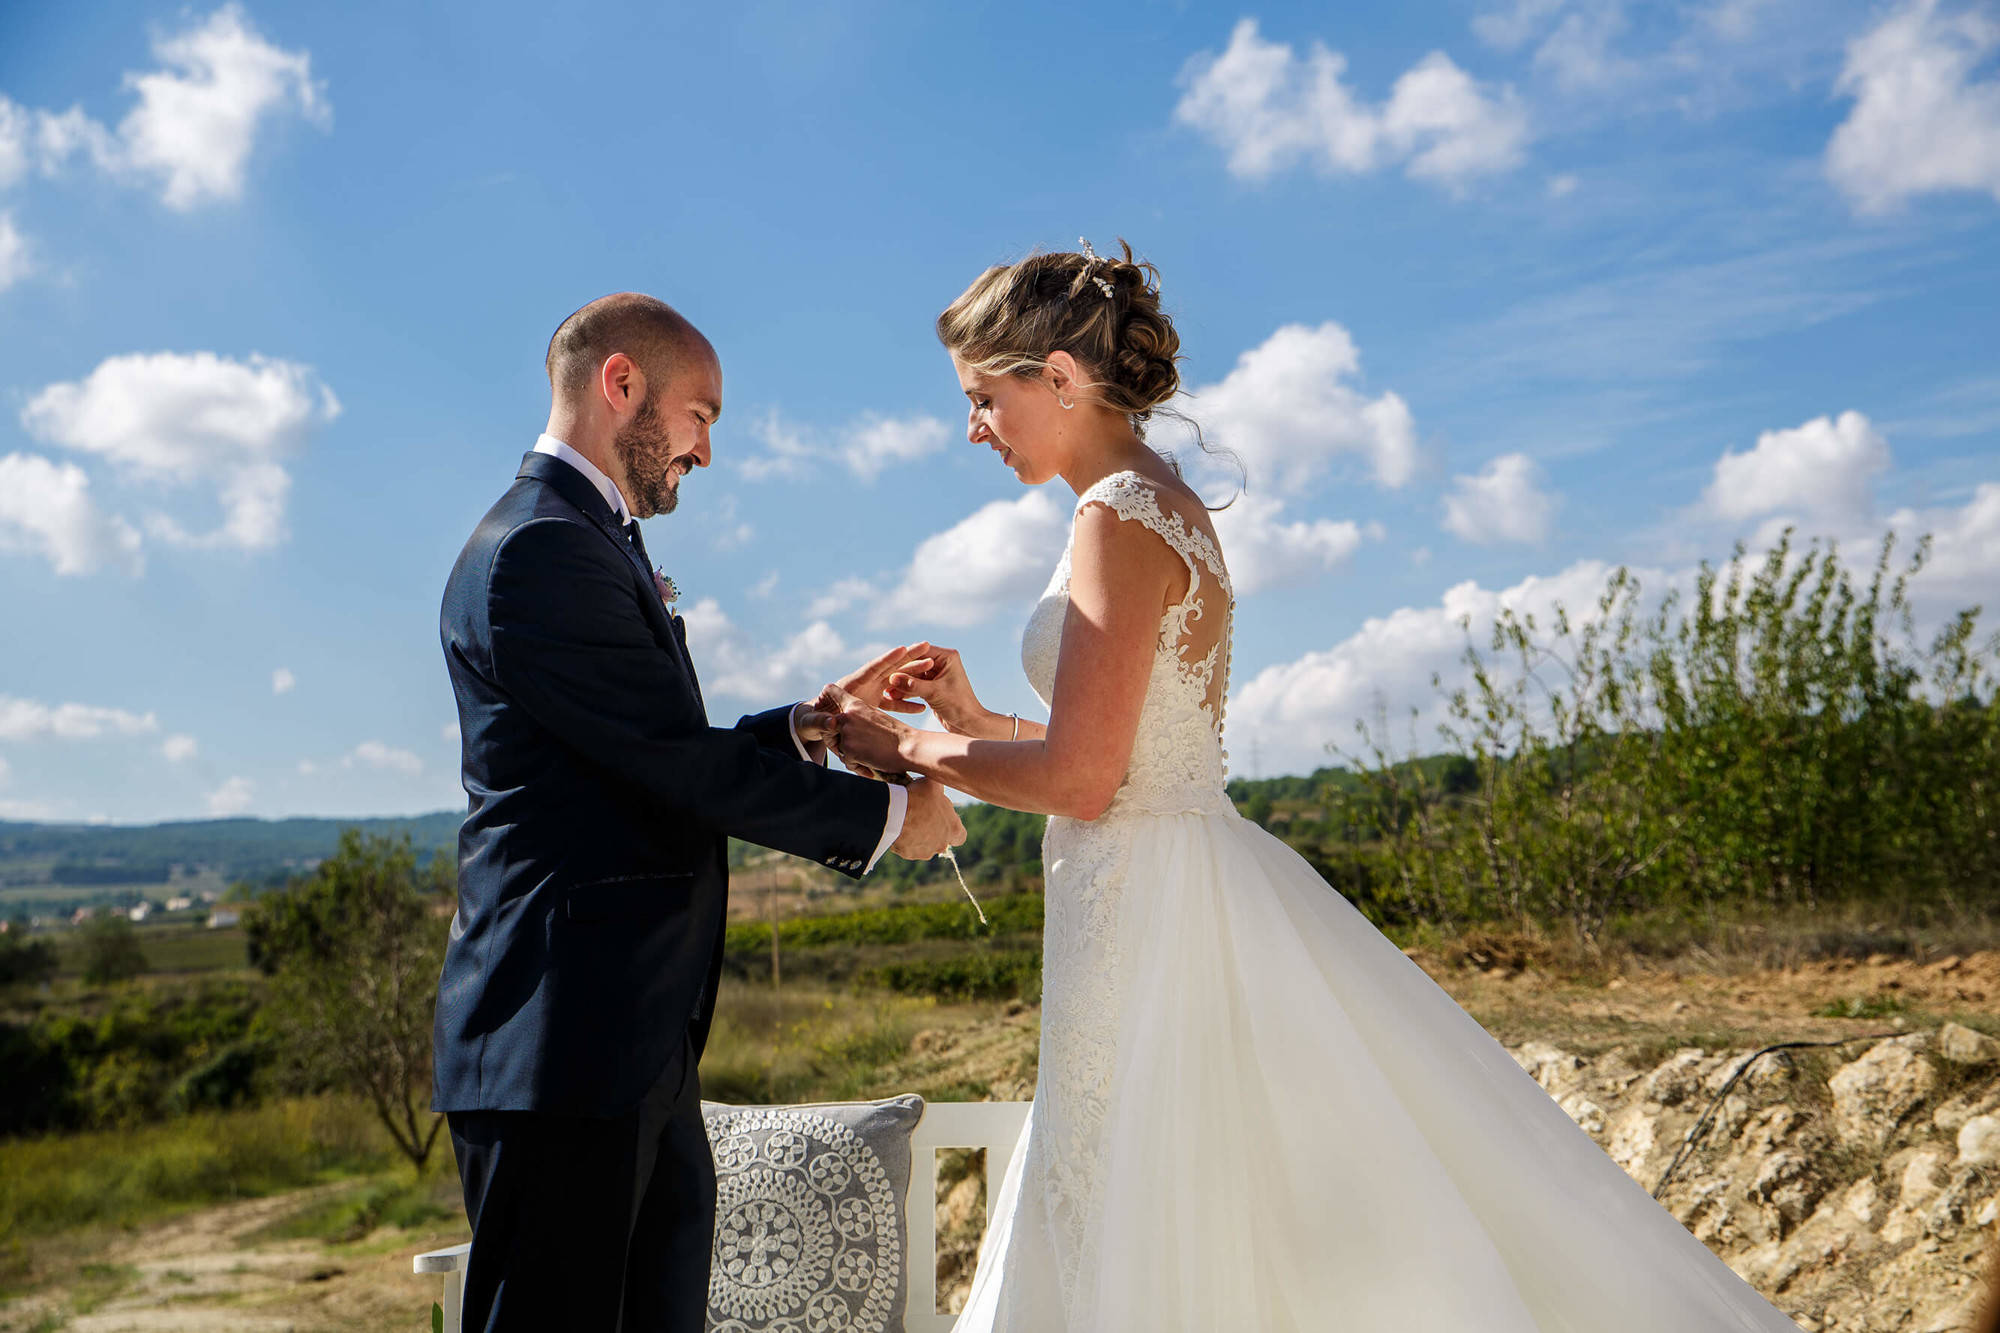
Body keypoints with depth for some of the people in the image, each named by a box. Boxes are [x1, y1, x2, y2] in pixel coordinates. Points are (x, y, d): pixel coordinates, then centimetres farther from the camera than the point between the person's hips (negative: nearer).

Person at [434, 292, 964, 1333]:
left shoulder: (584, 543, 20)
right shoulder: (540, 550, -14)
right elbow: (685, 767, -17)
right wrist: (888, 815, -6)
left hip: (636, 1045, 10)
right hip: (562, 1049, -10)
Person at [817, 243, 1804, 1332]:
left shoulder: (1121, 517, -14)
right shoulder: (1168, 507, 15)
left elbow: (1082, 780, -19)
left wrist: (907, 750, -6)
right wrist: (973, 719, 15)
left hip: (1152, 908, -10)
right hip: (1161, 894, 10)